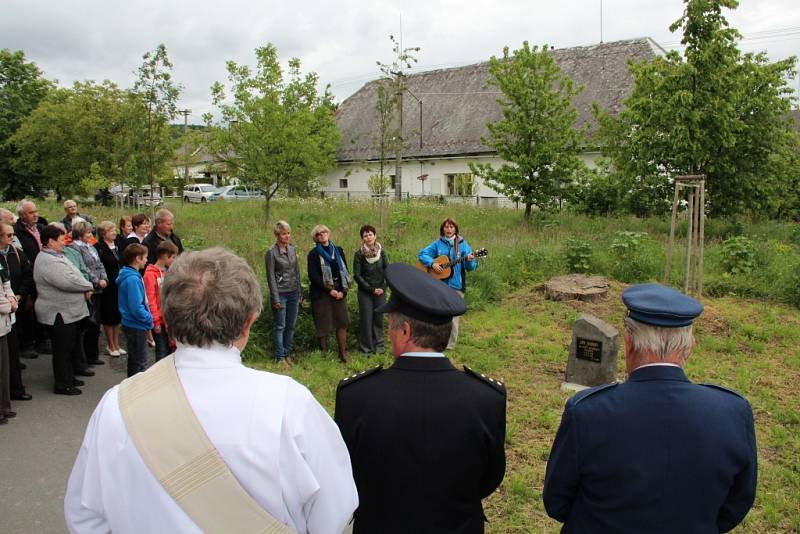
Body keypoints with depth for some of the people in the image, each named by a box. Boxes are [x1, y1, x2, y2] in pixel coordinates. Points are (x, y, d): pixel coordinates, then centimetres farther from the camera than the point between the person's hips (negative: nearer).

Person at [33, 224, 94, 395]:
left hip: (67, 312, 10)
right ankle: (62, 384, 10)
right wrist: (88, 286, -13)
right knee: (62, 349, 0)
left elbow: (75, 276, 14)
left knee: (70, 346, 19)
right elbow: (68, 282, -29)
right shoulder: (48, 261, -21)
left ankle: (69, 377, 31)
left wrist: (85, 288, -5)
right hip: (59, 314, -10)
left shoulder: (57, 256, 13)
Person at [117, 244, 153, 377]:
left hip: (133, 325, 10)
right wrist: (149, 319, -12)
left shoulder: (130, 276, 7)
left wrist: (148, 318, 11)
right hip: (136, 326, -10)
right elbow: (136, 308, -26)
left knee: (134, 360, 20)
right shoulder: (133, 279, -22)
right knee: (140, 363, -1)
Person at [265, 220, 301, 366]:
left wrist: (299, 293, 12)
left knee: (291, 326, 10)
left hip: (293, 293, 6)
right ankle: (280, 357, 9)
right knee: (280, 326, 1)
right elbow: (271, 277, -9)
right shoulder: (271, 253, -8)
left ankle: (287, 354, 20)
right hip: (280, 293, -5)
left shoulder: (292, 249, 8)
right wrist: (275, 298, -12)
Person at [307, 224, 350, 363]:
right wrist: (329, 290, -11)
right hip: (321, 293, -3)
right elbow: (313, 276, -7)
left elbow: (345, 271, 9)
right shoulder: (313, 254, 0)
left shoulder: (338, 250, 11)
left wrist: (343, 290, -4)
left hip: (339, 292, 3)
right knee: (323, 325, 0)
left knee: (342, 323, 1)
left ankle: (343, 354, 7)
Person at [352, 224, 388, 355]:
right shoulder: (359, 254, -7)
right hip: (365, 292, -2)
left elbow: (388, 270, 4)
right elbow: (357, 275, -8)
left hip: (380, 291, 3)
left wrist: (383, 287, -7)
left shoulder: (381, 251, 2)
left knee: (379, 318, 7)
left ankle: (378, 346, 20)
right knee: (366, 319, -1)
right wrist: (371, 289, -10)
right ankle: (366, 348, 10)